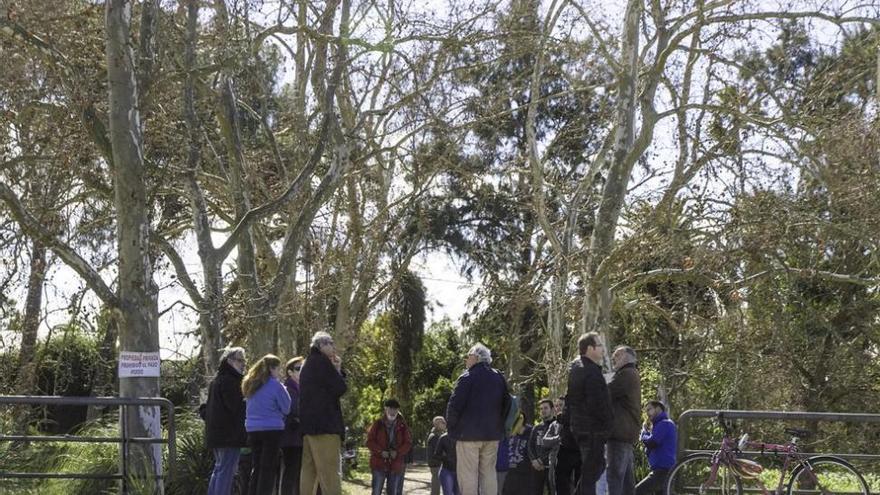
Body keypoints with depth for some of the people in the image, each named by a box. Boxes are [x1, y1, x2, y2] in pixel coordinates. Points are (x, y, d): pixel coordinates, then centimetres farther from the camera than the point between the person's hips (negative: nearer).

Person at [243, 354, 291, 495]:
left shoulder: (250, 385, 11)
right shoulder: (275, 384, -10)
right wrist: (282, 388, 8)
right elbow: (286, 408, -3)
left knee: (256, 468, 12)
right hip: (272, 429, -6)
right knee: (268, 468, -3)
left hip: (252, 429, 6)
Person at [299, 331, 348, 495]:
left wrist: (335, 370, 14)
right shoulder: (321, 361, -6)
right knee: (329, 473, -14)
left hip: (308, 423, 9)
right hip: (323, 424, -9)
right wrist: (337, 370, 6)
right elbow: (340, 388, -9)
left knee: (309, 471, 6)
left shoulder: (308, 364, 23)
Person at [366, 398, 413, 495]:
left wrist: (398, 452, -13)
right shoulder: (377, 424, 1)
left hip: (396, 465, 2)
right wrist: (380, 451, -15)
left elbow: (408, 443, 4)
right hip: (379, 463, -2)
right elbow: (369, 441, -1)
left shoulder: (403, 426, 5)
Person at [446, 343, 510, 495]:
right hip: (493, 434, 6)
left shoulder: (467, 377, -10)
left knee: (467, 475, -3)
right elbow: (507, 404, 17)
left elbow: (454, 405, -14)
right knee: (488, 472, 10)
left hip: (468, 433, -6)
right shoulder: (499, 377, 11)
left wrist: (451, 425, 0)